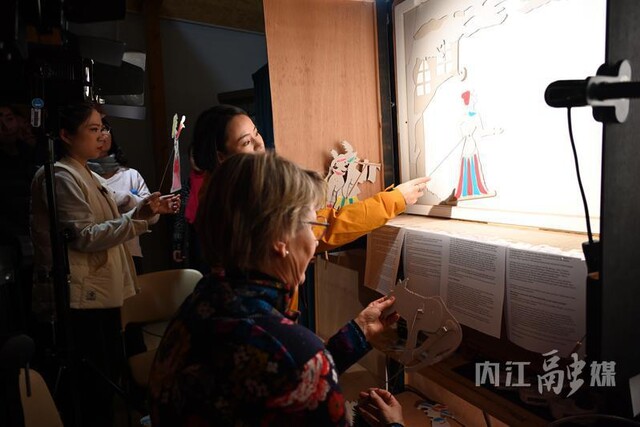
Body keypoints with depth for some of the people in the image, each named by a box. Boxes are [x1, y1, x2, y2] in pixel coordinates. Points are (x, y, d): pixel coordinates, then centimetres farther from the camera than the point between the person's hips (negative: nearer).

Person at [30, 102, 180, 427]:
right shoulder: (60, 177, -11)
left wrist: (148, 211, 9)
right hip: (80, 299, -10)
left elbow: (107, 229, 20)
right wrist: (138, 216, -26)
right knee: (92, 389, -2)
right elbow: (84, 236, -19)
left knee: (109, 380, 16)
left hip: (101, 294, 10)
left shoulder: (86, 176, 18)